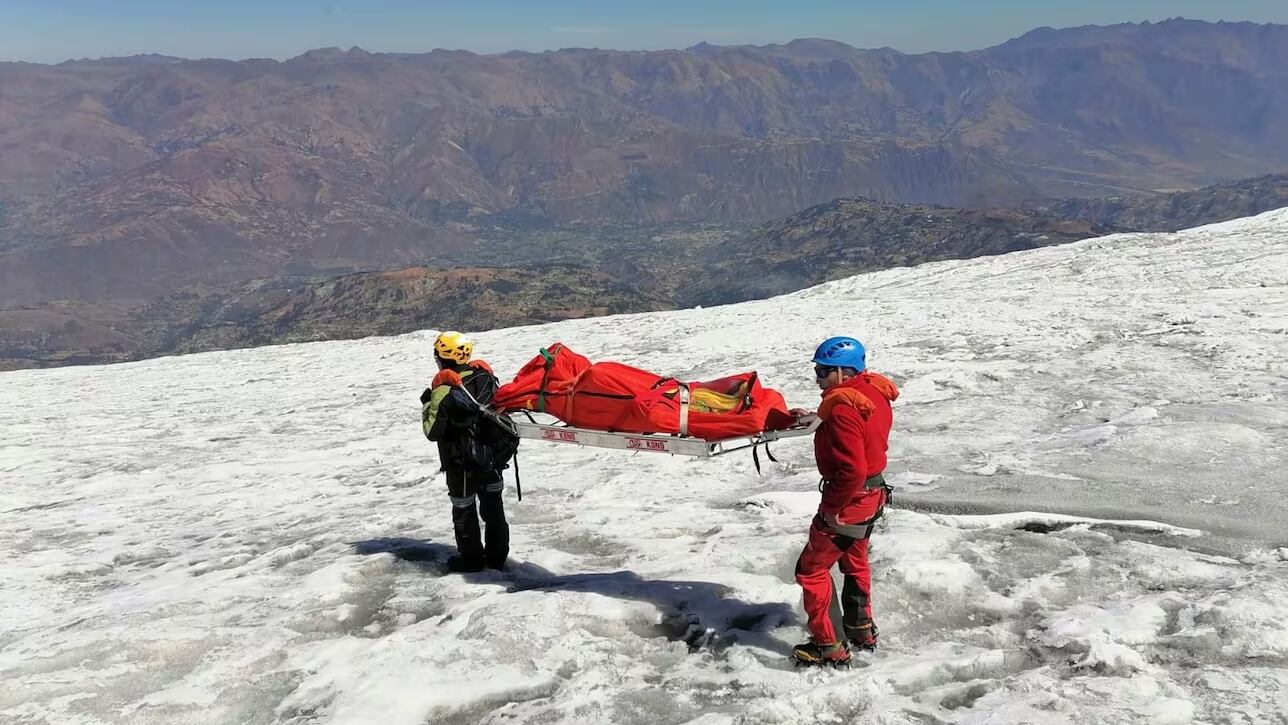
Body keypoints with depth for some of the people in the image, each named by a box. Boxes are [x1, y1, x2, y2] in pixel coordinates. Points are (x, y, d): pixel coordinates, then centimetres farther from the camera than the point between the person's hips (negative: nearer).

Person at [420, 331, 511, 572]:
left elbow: (433, 432, -16)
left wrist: (426, 405, -3)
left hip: (461, 464, -5)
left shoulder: (444, 389, -21)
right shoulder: (485, 376, -4)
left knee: (464, 510, 11)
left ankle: (471, 558, 21)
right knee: (493, 505, 17)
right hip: (492, 457, 6)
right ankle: (497, 555, 26)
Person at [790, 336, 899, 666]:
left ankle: (828, 646, 9)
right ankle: (861, 630, 42)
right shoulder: (874, 391, 1)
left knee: (811, 569, 3)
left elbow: (852, 469, -32)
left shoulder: (843, 408, -27)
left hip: (850, 499, -10)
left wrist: (833, 508, -21)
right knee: (855, 561, 28)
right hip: (873, 493, 10)